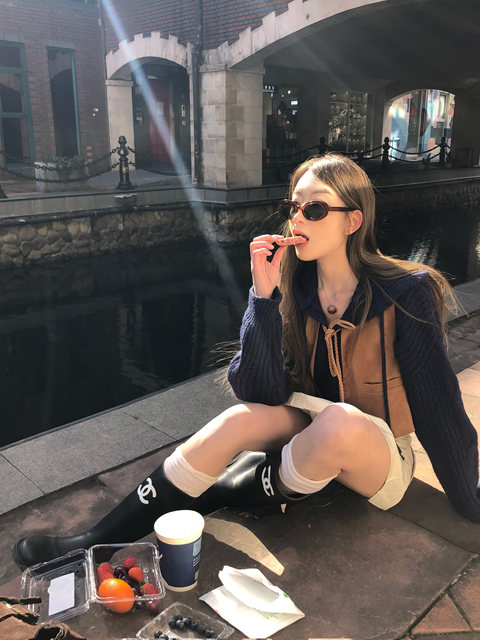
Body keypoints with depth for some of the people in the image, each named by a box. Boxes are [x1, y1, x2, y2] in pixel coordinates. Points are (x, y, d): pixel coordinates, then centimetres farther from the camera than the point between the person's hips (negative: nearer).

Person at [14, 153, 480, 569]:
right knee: (248, 417, -27)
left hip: (380, 461, -2)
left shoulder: (406, 294, -20)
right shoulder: (291, 286, -10)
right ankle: (102, 539, -19)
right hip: (310, 436, 3)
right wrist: (264, 296, -29)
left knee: (341, 421, -35)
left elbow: (441, 409, -14)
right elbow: (263, 393, -18)